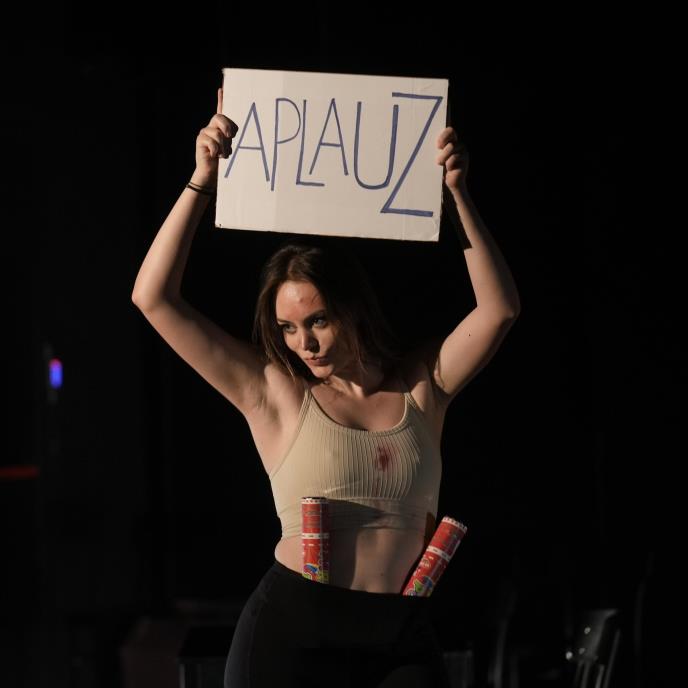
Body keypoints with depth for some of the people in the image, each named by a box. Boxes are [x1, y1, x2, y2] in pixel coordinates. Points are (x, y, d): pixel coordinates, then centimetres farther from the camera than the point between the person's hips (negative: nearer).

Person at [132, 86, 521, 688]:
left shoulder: (422, 385, 9)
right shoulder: (273, 391, 3)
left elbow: (500, 308, 0)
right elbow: (154, 299, -2)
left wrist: (456, 194, -6)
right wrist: (202, 182, -6)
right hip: (292, 633, -1)